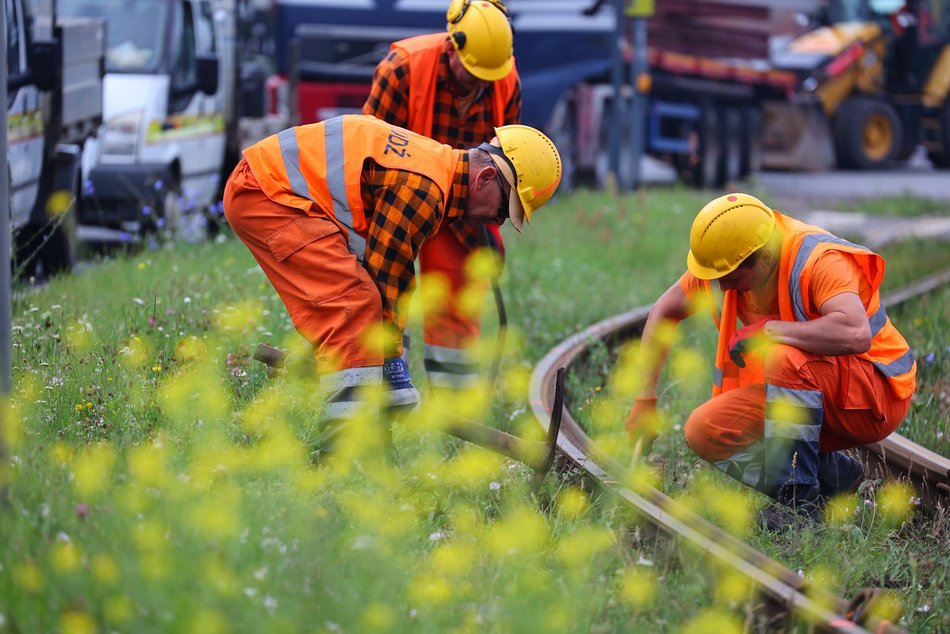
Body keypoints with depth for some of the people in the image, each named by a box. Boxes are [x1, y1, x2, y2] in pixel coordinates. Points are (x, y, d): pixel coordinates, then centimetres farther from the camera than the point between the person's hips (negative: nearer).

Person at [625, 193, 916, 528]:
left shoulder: (821, 260, -27)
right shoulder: (724, 261, -7)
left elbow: (856, 334, -46)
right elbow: (663, 313, 9)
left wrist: (767, 331, -35)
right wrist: (645, 400, 4)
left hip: (874, 400, -8)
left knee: (785, 358, -36)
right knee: (704, 432, -11)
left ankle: (799, 496, -24)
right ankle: (832, 476, -1)